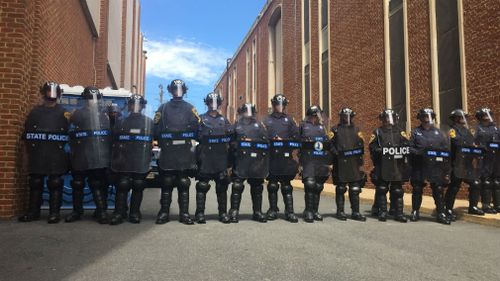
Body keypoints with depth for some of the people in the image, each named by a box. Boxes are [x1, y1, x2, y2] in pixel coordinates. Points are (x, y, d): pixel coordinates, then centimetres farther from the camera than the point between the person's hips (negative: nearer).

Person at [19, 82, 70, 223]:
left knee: (55, 184, 0)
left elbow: (67, 132, 1)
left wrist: (60, 146, -6)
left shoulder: (62, 112, 7)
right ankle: (33, 212, 17)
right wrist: (31, 148, 3)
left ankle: (54, 213, 6)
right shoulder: (35, 111, 12)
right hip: (37, 155, 2)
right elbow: (27, 132, 10)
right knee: (35, 183, 8)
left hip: (56, 155, -2)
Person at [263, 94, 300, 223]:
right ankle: (273, 210, 16)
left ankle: (289, 211, 7)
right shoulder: (267, 120, 9)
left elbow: (297, 136, 2)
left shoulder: (289, 120, 11)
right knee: (272, 185, 5)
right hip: (272, 158, 0)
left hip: (286, 158, 0)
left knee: (286, 185, 4)